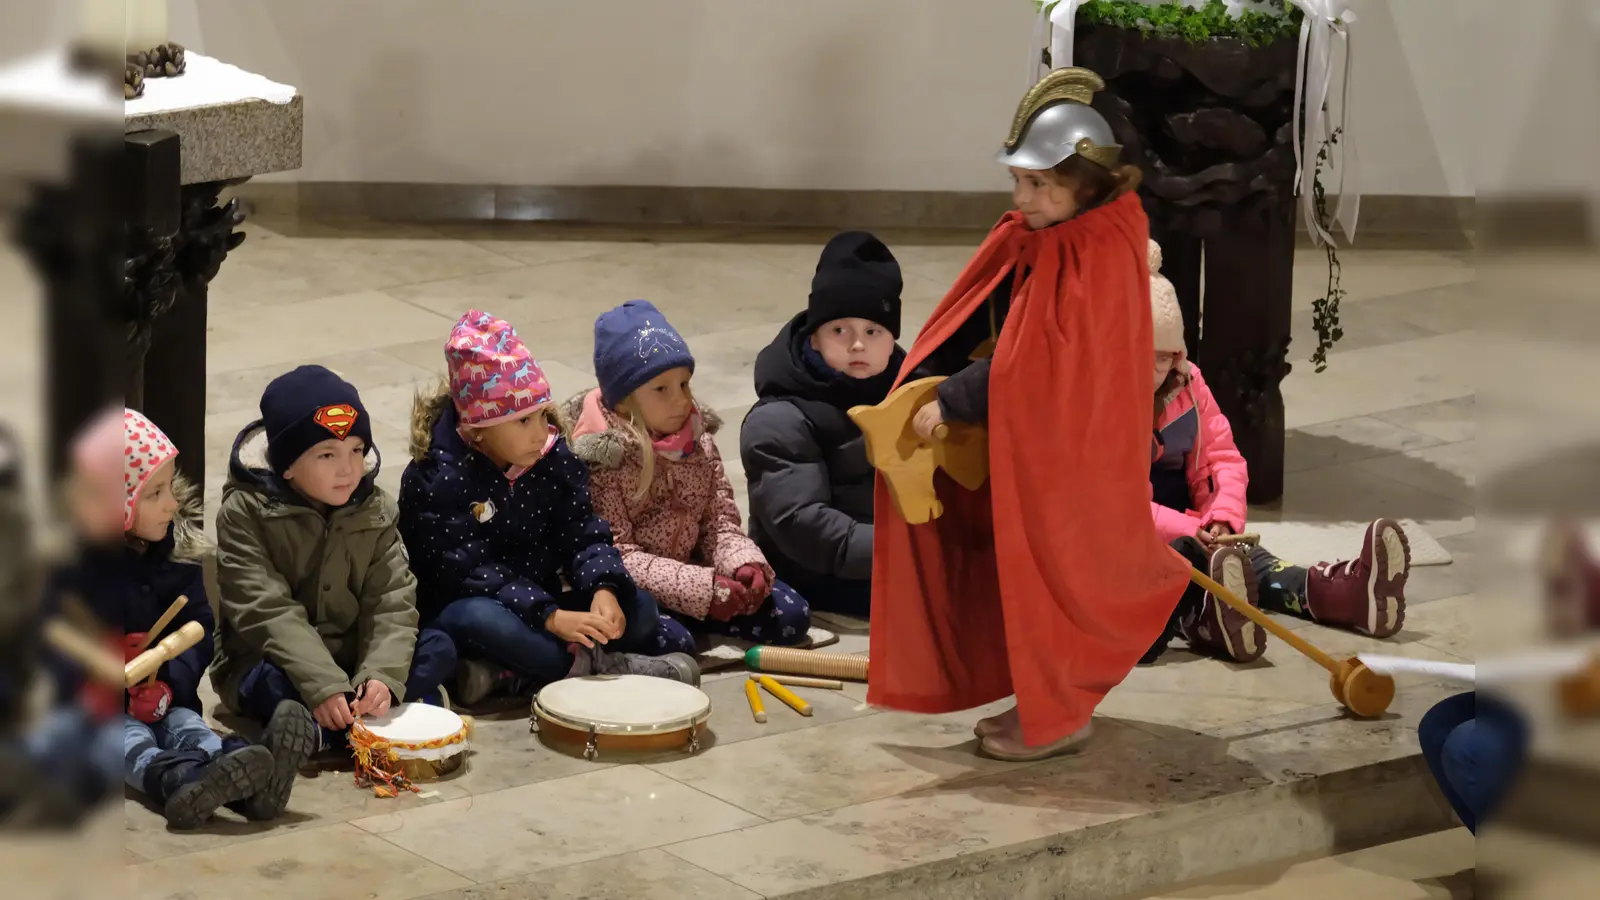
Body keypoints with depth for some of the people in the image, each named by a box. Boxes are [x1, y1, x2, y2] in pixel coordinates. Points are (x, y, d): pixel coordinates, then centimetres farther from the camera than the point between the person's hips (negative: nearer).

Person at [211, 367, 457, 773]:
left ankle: (320, 733, -27)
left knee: (439, 649, -17)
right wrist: (322, 686, -32)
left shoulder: (374, 510, -1)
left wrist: (382, 675, -28)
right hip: (268, 660, -5)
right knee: (275, 686, -38)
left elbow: (392, 603, -8)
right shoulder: (244, 514, -14)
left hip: (352, 658, 5)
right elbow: (268, 613, -21)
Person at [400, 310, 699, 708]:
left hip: (543, 605, 6)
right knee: (480, 620, -40)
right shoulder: (437, 479, -17)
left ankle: (507, 675, -26)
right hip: (463, 608, -6)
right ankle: (598, 665, -27)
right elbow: (469, 572, -23)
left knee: (639, 609, -13)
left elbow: (583, 534, -2)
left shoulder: (555, 460, 0)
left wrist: (603, 589, -26)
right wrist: (550, 618, -33)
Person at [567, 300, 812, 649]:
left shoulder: (699, 442, 6)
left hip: (690, 574, 6)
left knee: (791, 616, -8)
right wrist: (700, 588, -27)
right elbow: (616, 555, -18)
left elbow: (720, 522, 7)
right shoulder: (602, 458, -14)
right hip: (627, 592, -6)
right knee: (671, 641, -35)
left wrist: (744, 564, -17)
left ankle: (682, 617, 4)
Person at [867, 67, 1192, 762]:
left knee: (1051, 570, -1)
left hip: (1071, 446, -8)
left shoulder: (1098, 256, -20)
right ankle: (1043, 701, 26)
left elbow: (1035, 362, -25)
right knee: (1024, 569, 14)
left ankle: (1059, 716, 10)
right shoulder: (1031, 239, 5)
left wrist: (950, 403, -21)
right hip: (1025, 438, 8)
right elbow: (970, 327, 5)